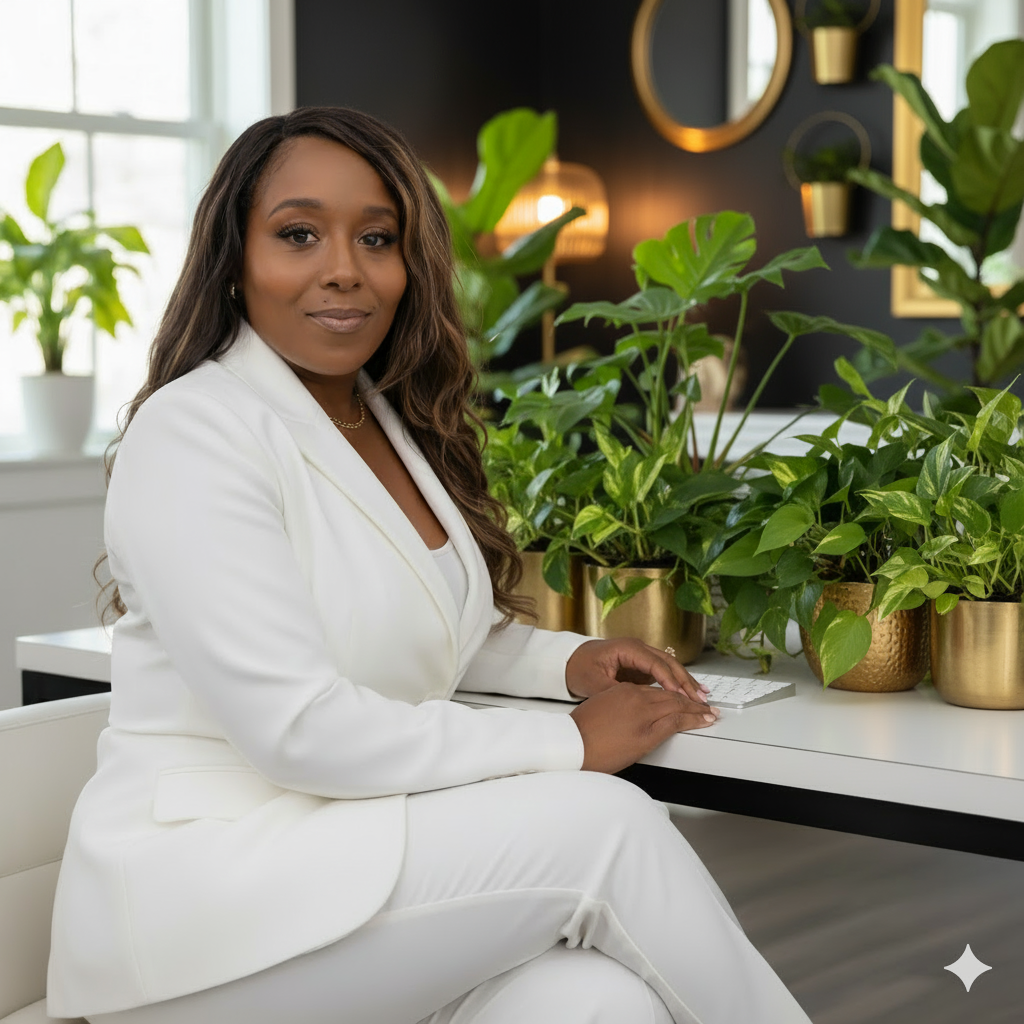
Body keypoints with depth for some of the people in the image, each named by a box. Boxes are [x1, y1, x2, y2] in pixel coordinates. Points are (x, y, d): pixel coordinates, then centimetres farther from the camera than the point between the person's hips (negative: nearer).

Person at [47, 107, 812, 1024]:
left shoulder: (396, 427, 13)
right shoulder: (192, 433, -13)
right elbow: (298, 729, -20)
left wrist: (568, 661, 6)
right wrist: (569, 745, -13)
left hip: (360, 856, 7)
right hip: (206, 874, -6)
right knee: (604, 825, -21)